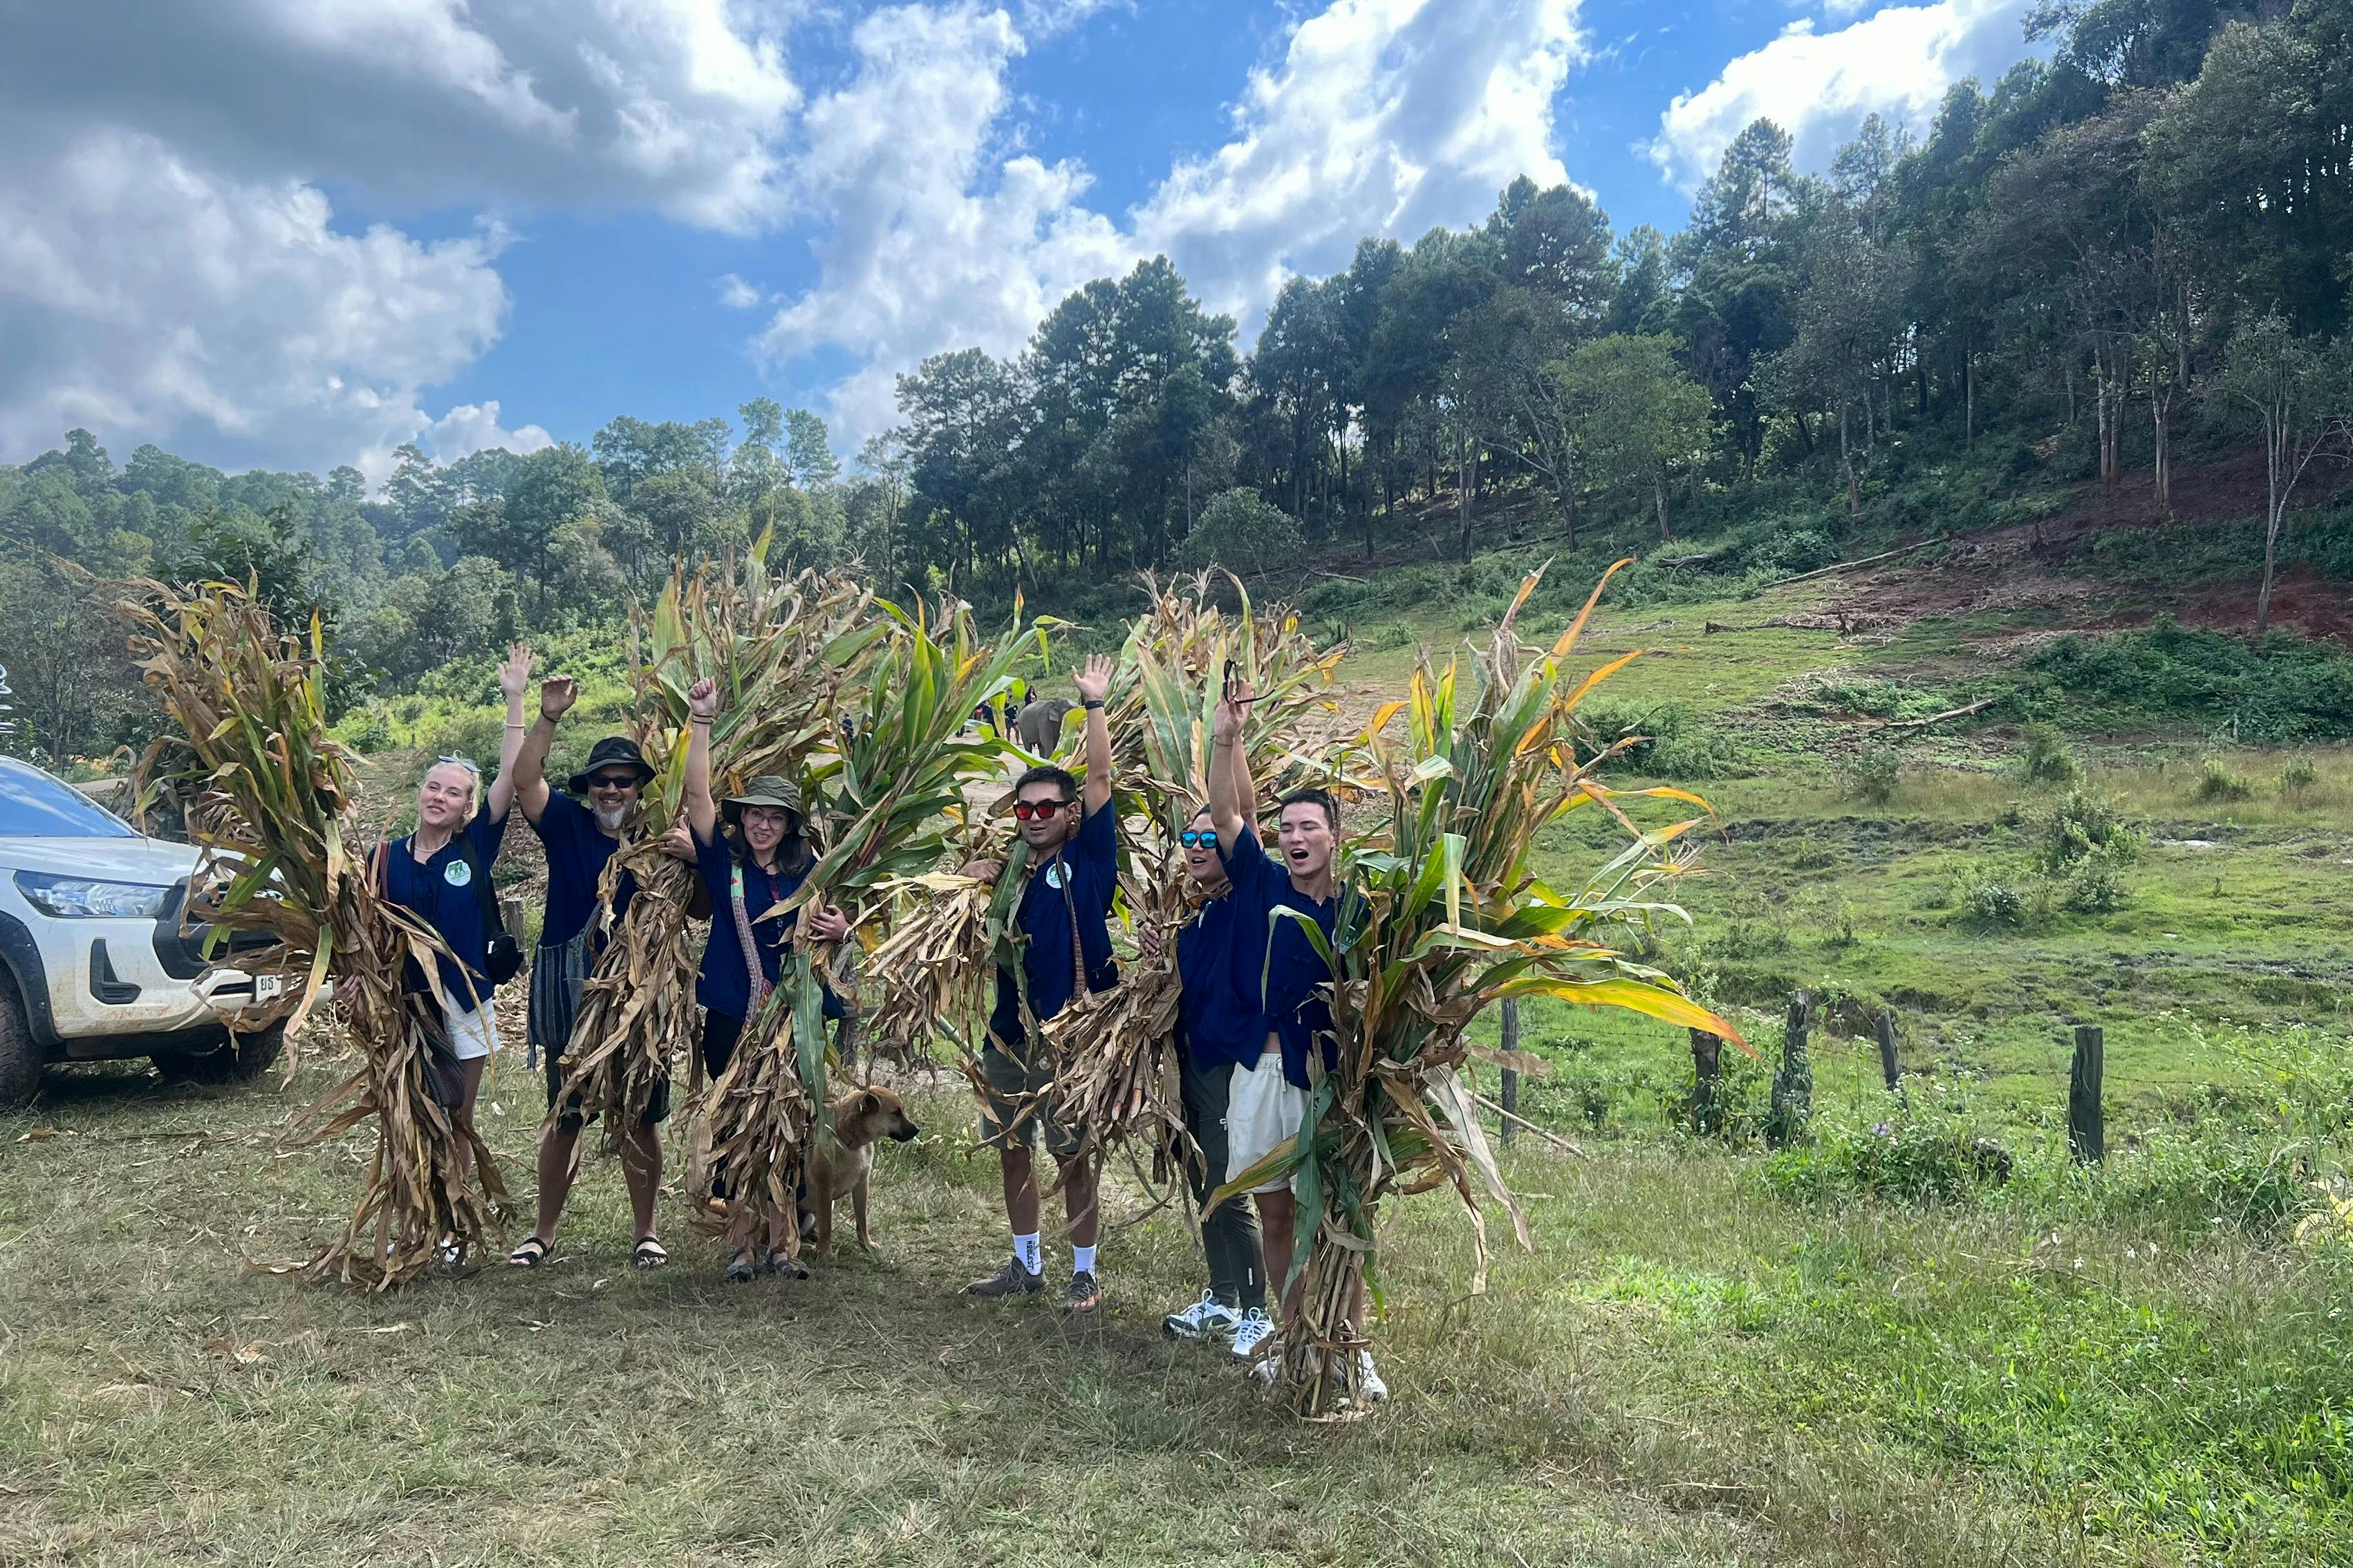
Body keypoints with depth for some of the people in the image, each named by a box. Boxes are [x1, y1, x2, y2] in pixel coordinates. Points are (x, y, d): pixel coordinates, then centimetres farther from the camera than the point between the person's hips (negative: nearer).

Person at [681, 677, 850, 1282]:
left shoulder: (809, 871, 3)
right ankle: (741, 1245, 15)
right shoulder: (723, 859, -1)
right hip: (731, 1017, -1)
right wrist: (701, 721, -17)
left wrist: (841, 928, -12)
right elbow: (696, 793, -10)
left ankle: (780, 1243, 17)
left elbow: (835, 924, 13)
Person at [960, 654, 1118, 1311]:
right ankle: (1026, 1264, 31)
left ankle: (1085, 1274, 17)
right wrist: (973, 887, -4)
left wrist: (1094, 704, -13)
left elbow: (1100, 779, -11)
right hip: (1009, 1033, 6)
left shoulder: (1086, 859, -4)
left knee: (1073, 1156, 2)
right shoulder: (1008, 871, 9)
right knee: (1013, 1151, 14)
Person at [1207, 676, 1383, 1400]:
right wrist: (1226, 737, -13)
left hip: (1325, 1076, -3)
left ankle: (1350, 1350, 12)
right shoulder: (1261, 883, 3)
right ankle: (1288, 1333, 28)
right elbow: (1225, 812, -3)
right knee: (1274, 1212, 12)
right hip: (1260, 1070, 3)